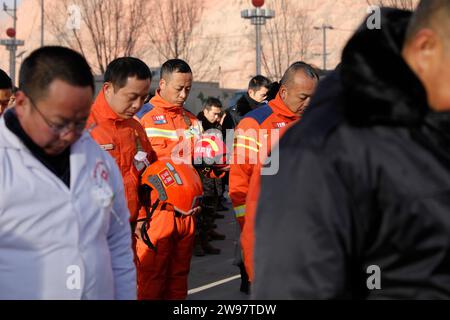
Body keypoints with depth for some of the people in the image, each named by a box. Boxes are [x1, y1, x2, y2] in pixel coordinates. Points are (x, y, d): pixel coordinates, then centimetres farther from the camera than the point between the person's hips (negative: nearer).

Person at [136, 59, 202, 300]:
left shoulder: (192, 121, 16)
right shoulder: (143, 117, -4)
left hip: (187, 210, 6)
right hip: (156, 210, -6)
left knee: (179, 274, 11)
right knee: (152, 275, -4)